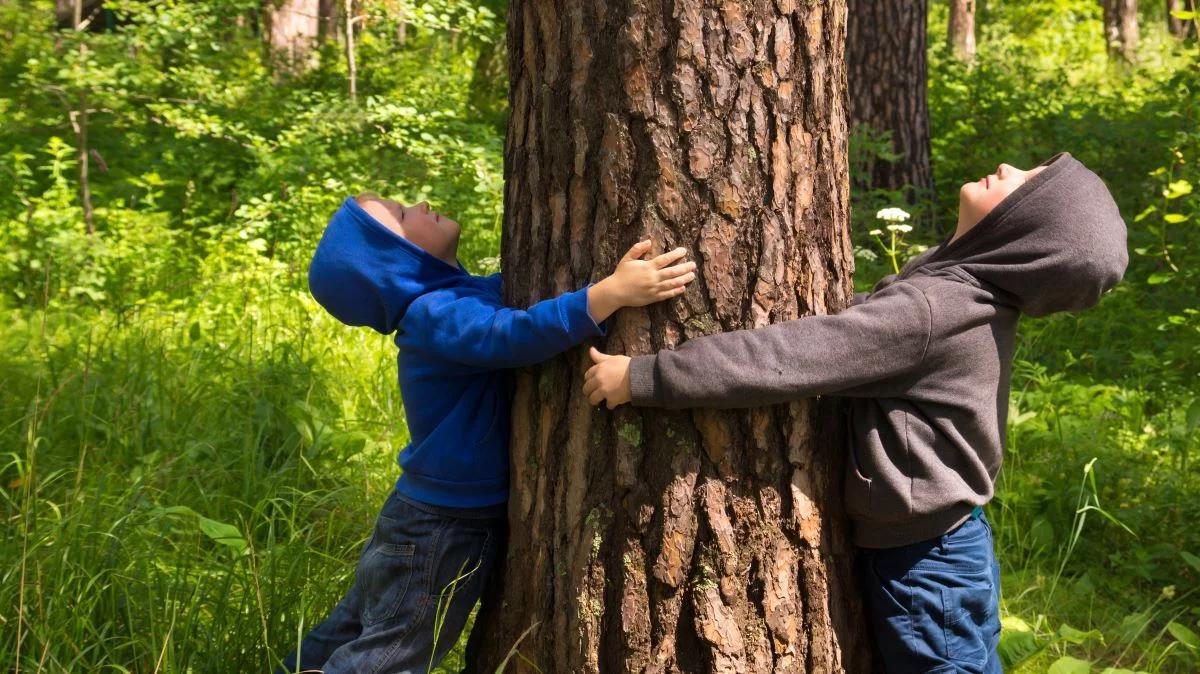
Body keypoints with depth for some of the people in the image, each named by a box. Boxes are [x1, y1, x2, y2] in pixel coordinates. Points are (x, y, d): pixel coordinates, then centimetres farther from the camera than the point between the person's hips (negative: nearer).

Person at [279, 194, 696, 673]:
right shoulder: (436, 316, -28)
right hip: (448, 526, -9)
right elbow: (520, 334, -44)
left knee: (354, 629, 24)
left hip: (430, 513, 9)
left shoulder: (465, 292, 3)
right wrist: (614, 291, -53)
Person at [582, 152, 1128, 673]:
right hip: (933, 545, 9)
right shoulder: (973, 295, 2)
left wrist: (643, 377, -24)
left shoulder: (930, 311, -27)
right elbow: (840, 339, 11)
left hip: (924, 564, -9)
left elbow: (788, 357, -28)